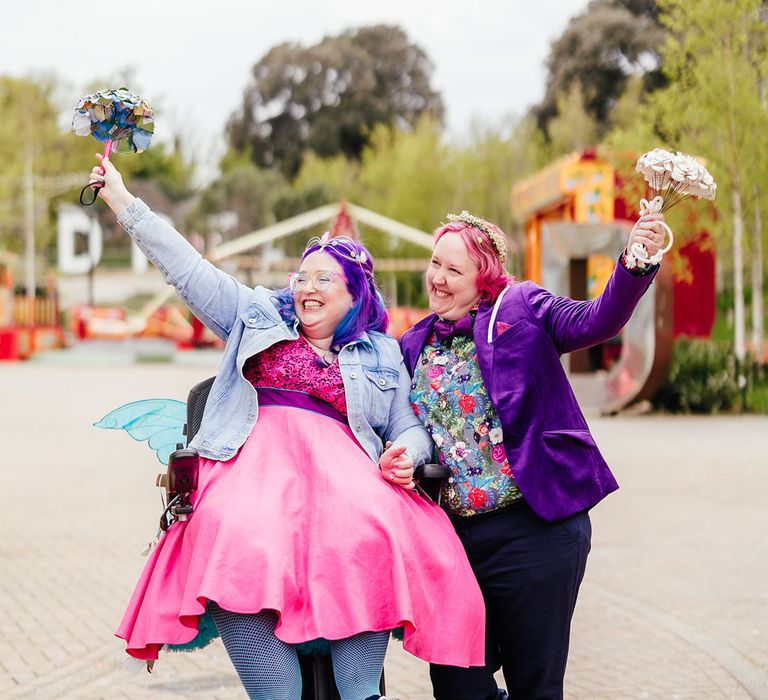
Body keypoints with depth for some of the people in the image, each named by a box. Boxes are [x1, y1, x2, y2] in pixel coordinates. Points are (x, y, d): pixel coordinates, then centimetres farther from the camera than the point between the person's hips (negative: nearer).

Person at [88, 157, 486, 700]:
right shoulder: (258, 317, 24)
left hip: (339, 467, 0)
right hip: (255, 458, 0)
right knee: (237, 546, -34)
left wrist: (404, 455, -5)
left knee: (368, 540, -35)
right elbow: (188, 268, 20)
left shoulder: (381, 355, 23)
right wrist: (124, 203, 15)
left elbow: (411, 428, 20)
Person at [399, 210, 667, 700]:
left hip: (536, 529, -4)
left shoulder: (521, 310, -2)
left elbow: (598, 321, -18)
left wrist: (635, 264, -33)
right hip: (457, 535, 5)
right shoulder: (415, 348, 11)